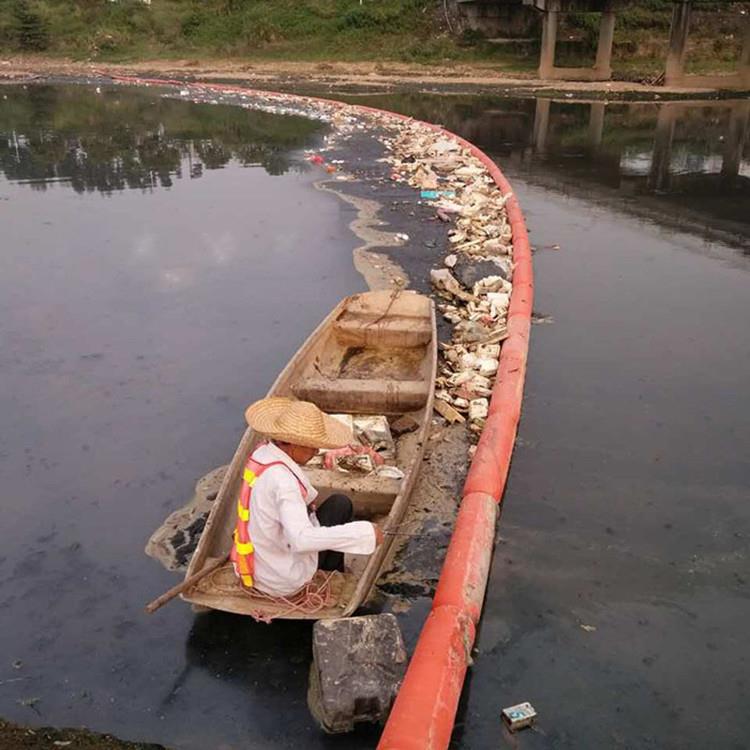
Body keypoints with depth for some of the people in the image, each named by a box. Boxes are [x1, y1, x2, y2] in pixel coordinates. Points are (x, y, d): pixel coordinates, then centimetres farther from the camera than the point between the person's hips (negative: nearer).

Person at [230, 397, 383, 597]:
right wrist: (364, 532, -37)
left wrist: (306, 496, 19)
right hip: (283, 581, -8)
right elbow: (302, 540, -41)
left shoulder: (263, 451, -5)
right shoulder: (282, 480, -32)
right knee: (340, 505, 4)